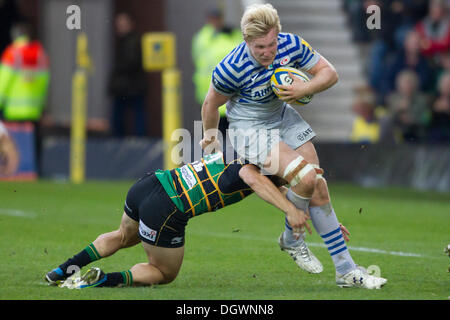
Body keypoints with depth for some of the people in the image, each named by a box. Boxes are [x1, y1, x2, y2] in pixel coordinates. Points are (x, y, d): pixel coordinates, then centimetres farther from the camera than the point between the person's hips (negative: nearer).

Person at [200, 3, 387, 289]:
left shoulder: (292, 45, -19)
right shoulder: (231, 69, -28)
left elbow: (329, 72, -6)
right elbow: (212, 104, -9)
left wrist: (304, 89, -25)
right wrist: (210, 137, 7)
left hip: (283, 117, 5)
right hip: (249, 128, -5)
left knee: (319, 191, 2)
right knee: (305, 178, -24)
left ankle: (346, 270, 10)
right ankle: (291, 239, 5)